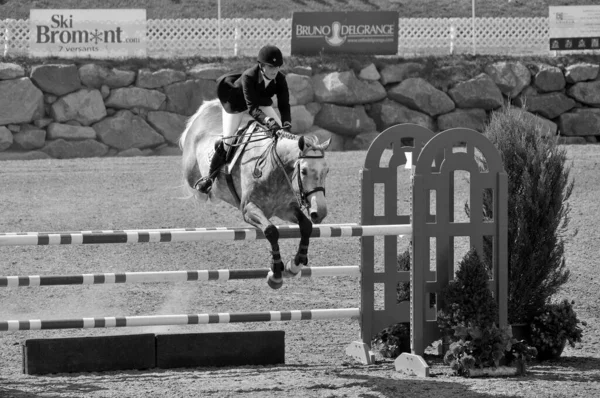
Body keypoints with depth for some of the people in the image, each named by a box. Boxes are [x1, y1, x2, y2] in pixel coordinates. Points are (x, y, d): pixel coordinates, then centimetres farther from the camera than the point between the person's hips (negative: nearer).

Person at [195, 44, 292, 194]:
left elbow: (284, 105, -24)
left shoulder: (280, 79, -26)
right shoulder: (248, 77, -40)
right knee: (227, 142, -9)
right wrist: (268, 121, -60)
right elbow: (252, 108, -44)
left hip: (261, 102, 5)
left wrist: (286, 124, -43)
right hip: (236, 103, -5)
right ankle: (210, 177, 11)